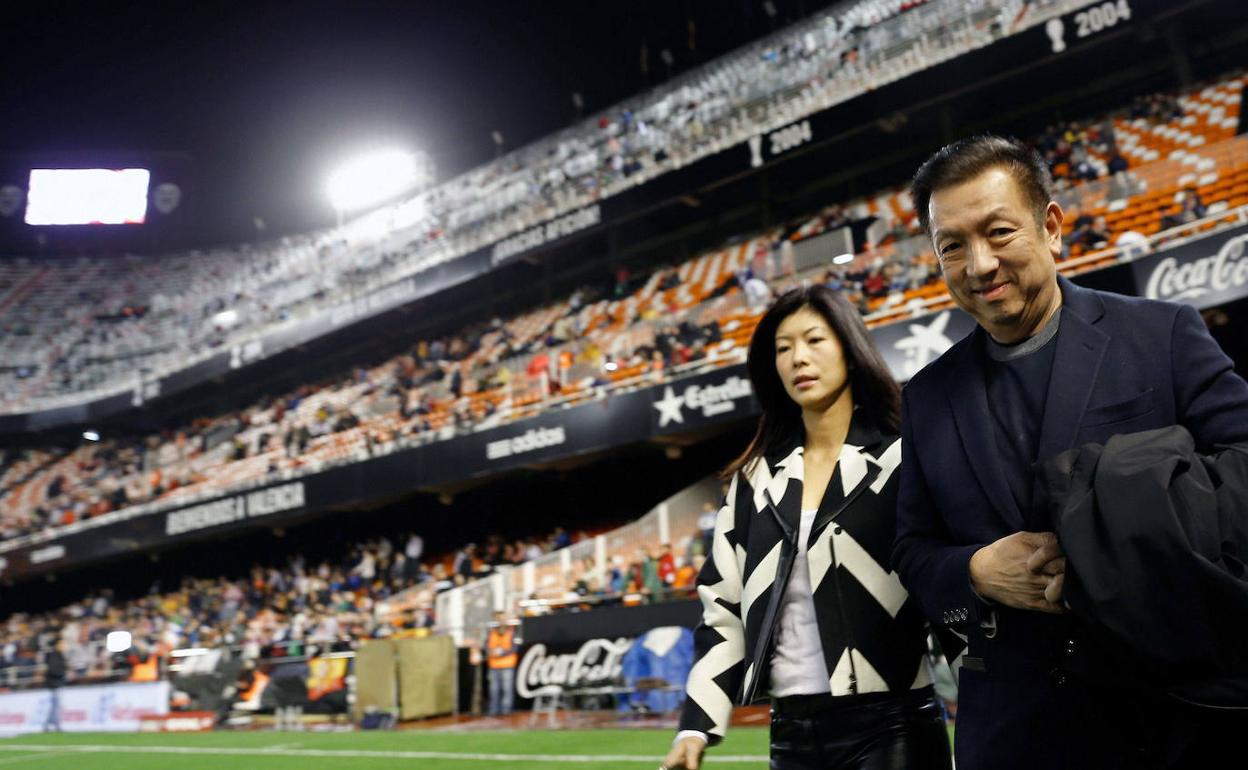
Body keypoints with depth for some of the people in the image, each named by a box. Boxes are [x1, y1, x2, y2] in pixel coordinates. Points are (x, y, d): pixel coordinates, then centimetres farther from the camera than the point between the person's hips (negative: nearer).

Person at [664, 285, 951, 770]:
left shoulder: (903, 461, -2)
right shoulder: (755, 479, 9)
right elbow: (724, 606, 9)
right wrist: (696, 725, 2)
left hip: (890, 725, -4)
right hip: (791, 731, 4)